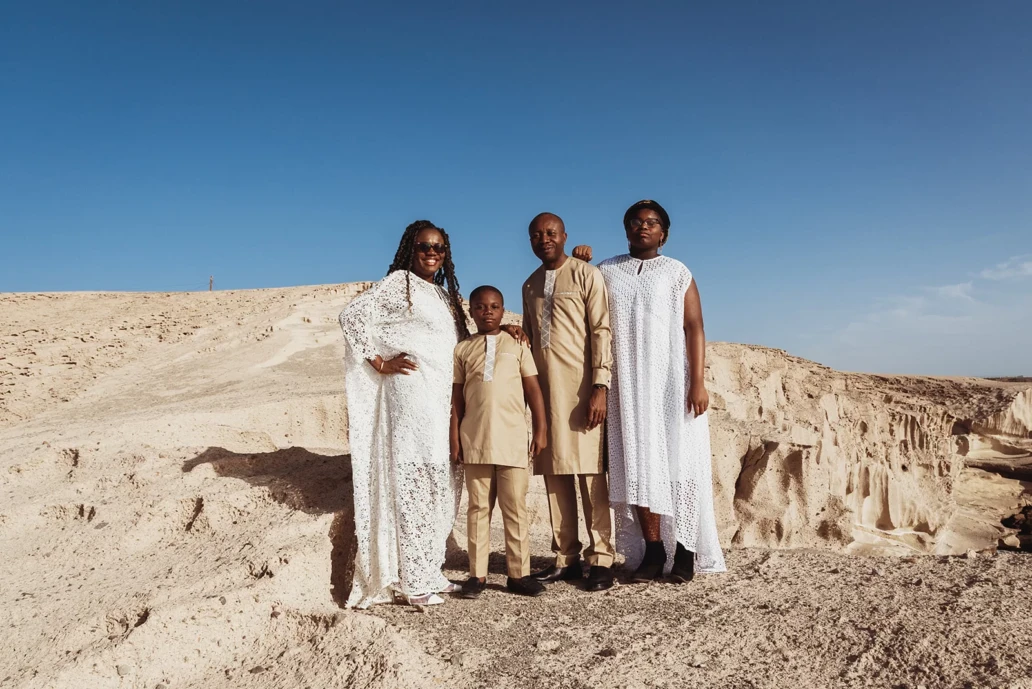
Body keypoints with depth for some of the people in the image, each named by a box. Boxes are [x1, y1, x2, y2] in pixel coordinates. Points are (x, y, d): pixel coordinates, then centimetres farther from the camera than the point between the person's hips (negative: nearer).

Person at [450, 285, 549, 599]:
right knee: (478, 508, 7)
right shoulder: (463, 349, 9)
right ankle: (477, 574, 14)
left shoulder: (517, 345, 7)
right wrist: (455, 438, 3)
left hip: (512, 440, -1)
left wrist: (541, 429, -1)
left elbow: (533, 389, 5)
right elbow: (457, 397, 8)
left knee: (516, 508, 3)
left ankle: (519, 573, 11)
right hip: (475, 440, 1)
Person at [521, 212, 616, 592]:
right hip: (545, 391, 6)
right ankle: (566, 558, 13)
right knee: (555, 474, 6)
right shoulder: (530, 285, 18)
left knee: (590, 473, -3)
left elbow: (601, 331, -7)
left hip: (580, 389, -5)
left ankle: (600, 558, 4)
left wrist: (600, 387, -16)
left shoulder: (586, 274, 0)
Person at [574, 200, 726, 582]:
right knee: (639, 464, 0)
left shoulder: (677, 272, 6)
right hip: (629, 385, 2)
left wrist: (698, 382, -12)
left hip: (672, 382, -2)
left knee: (679, 462, -2)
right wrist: (579, 263, 4)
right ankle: (653, 549, 6)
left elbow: (694, 328, -2)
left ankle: (685, 549, 8)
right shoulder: (607, 271, 13)